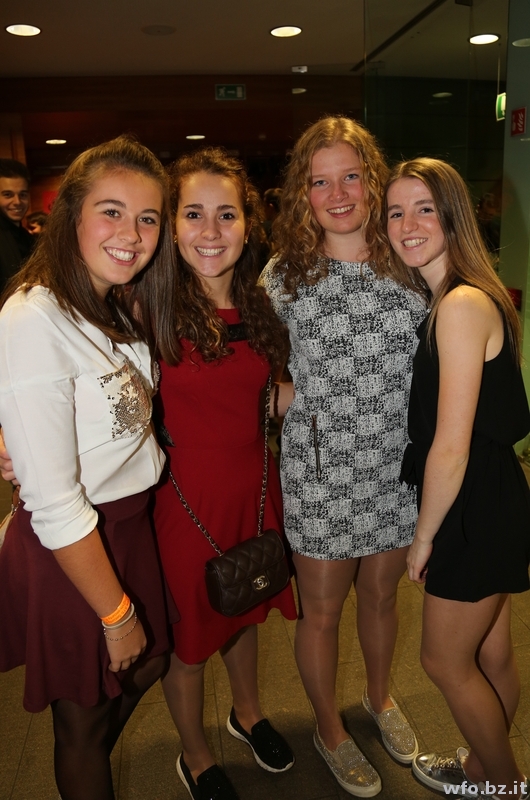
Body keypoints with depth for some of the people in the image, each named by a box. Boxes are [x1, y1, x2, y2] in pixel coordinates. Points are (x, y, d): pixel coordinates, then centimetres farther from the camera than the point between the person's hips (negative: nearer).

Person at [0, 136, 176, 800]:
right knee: (83, 716, 16)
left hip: (129, 523, 9)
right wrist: (115, 613, -16)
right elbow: (54, 503, -25)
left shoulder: (115, 308, 4)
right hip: (71, 553, -9)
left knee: (148, 664, 28)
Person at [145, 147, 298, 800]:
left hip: (253, 483, 6)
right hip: (184, 494, -5)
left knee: (245, 606, 26)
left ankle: (248, 712, 56)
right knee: (188, 629, 16)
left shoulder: (257, 303, 0)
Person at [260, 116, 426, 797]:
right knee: (322, 610, 14)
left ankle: (380, 697, 53)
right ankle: (329, 729, 44)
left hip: (396, 468, 3)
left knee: (381, 594, 23)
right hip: (320, 473, -2)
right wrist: (308, 412, -11)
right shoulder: (283, 276, -7)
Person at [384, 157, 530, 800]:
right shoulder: (445, 300, 7)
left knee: (445, 661, 12)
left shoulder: (461, 306, -23)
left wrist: (425, 535, -11)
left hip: (476, 511, -9)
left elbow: (450, 448, -23)